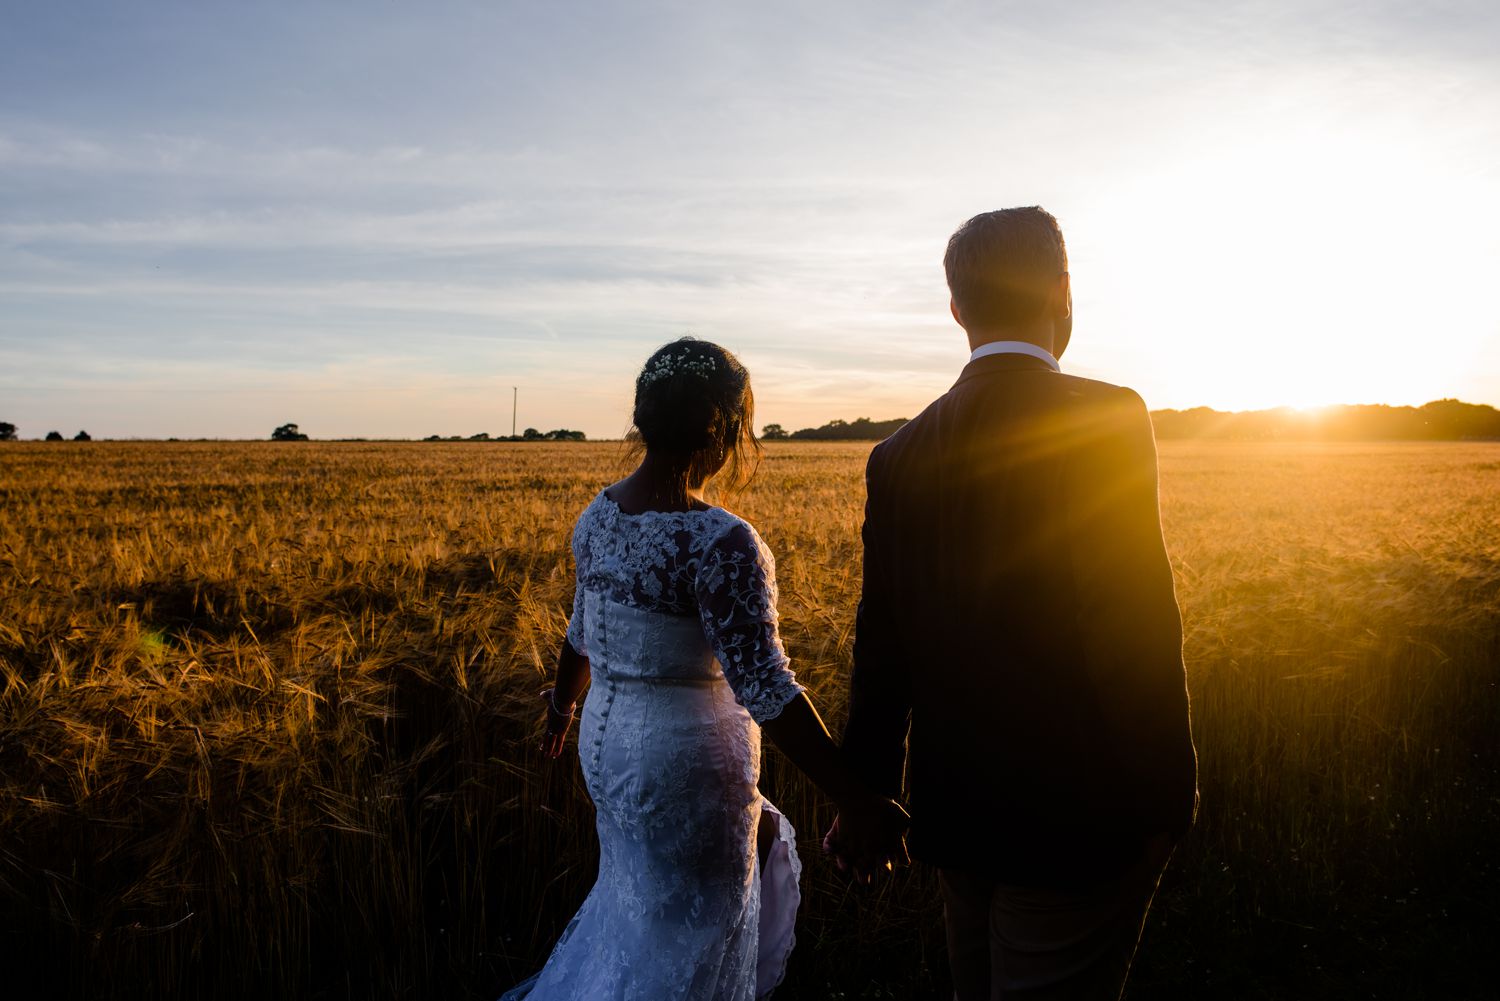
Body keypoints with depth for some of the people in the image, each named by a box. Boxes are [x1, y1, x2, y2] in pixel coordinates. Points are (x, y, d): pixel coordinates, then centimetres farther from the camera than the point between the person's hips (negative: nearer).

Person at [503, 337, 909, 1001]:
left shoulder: (598, 515, -1)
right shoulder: (717, 541, -25)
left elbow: (583, 629, 13)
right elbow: (765, 689, -26)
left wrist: (563, 703, 31)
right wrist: (857, 802, -21)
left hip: (609, 741, 8)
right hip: (688, 759, -8)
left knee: (758, 840, 29)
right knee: (681, 943, 15)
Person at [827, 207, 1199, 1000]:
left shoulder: (901, 455, 2)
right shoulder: (1105, 419, -14)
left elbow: (881, 649, 6)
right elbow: (1137, 631, -18)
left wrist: (866, 797, 16)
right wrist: (1166, 798, -6)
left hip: (954, 811, 6)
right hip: (1072, 815, -6)